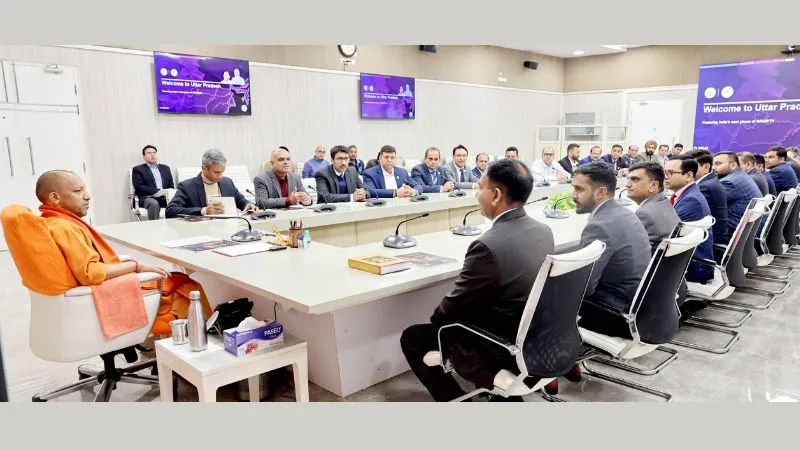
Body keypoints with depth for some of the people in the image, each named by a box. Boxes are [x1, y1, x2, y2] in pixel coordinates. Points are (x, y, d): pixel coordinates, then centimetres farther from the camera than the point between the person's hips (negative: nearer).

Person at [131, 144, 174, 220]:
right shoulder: (138, 169, 11)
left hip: (164, 197, 4)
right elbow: (139, 187, -3)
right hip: (147, 197, -3)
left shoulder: (165, 168, 24)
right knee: (154, 204, -38)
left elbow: (171, 186, 18)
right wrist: (157, 191, -15)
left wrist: (167, 193, -7)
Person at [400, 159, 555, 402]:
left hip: (501, 352, -8)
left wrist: (437, 318, 7)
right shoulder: (544, 231, -3)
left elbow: (451, 309, -17)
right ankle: (506, 395, 35)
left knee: (412, 337, 10)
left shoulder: (488, 245, -29)